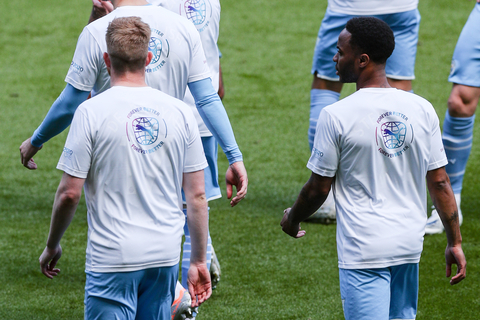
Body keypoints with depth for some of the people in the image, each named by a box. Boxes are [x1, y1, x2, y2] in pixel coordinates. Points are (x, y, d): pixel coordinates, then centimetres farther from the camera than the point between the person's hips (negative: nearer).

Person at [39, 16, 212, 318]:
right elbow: (197, 195, 5)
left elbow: (70, 193, -7)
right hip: (166, 255, 4)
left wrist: (52, 246, 8)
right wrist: (199, 261, 12)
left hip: (113, 257, -4)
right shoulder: (181, 112, 4)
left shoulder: (91, 111, -7)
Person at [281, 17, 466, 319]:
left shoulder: (336, 116, -12)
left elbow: (318, 189, -5)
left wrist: (292, 218, 15)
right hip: (411, 245, 5)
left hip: (363, 249, -5)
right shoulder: (422, 109, 1)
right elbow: (440, 182, 4)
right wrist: (455, 242, 12)